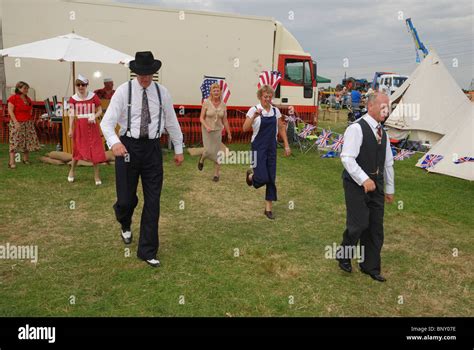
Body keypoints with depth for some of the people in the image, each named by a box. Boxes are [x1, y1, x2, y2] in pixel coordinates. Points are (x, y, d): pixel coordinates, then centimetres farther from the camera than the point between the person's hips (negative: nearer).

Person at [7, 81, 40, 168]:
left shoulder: (28, 99, 13)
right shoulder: (13, 98, -6)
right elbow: (10, 111, -11)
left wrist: (30, 120, 9)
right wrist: (16, 122, -19)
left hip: (28, 123, 7)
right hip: (17, 123, -6)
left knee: (28, 141, 7)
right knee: (15, 142, -7)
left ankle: (26, 159, 20)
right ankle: (11, 162, -6)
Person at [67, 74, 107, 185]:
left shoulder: (93, 96, -3)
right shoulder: (73, 99, 0)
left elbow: (100, 111, 2)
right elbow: (72, 114, 1)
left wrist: (94, 117, -18)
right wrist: (70, 129, -3)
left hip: (92, 127, 0)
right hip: (79, 127, 1)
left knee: (95, 150, -1)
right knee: (78, 149, 6)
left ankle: (96, 175, 9)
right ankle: (72, 171, 28)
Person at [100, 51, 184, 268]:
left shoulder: (162, 92, 4)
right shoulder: (123, 91, -4)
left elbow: (171, 121, 12)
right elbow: (107, 122, -12)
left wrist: (179, 149, 14)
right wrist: (114, 142, -32)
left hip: (152, 149, 2)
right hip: (128, 147, -2)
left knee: (153, 201, 2)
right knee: (126, 199, 2)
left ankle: (148, 251, 15)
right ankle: (125, 224, 42)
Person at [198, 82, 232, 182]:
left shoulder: (223, 104, 0)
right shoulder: (206, 102, -8)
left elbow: (225, 120, 6)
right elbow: (201, 118, -7)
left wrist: (229, 133, 8)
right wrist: (206, 126, -24)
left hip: (218, 131, 2)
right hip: (207, 131, -2)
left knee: (217, 153, 0)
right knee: (209, 151, -9)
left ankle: (216, 174, 12)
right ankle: (202, 159, 29)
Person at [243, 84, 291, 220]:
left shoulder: (276, 111, 5)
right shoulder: (254, 110, -9)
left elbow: (281, 128, 12)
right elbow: (245, 129, -19)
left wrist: (286, 145, 6)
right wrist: (254, 116, -33)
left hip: (272, 148, 4)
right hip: (259, 147, -4)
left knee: (271, 178, 4)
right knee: (262, 178, -13)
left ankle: (268, 208, 15)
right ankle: (251, 175, 26)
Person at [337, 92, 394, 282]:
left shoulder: (382, 132, 13)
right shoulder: (356, 129, -12)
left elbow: (388, 162, 19)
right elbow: (347, 158, -19)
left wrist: (390, 188, 20)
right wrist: (364, 180, -24)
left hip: (376, 184, 8)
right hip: (357, 184, -7)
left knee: (375, 227, 9)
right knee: (358, 224, -10)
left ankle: (370, 266, 24)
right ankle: (343, 255, 19)